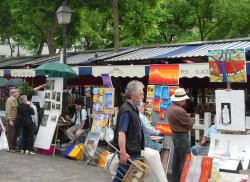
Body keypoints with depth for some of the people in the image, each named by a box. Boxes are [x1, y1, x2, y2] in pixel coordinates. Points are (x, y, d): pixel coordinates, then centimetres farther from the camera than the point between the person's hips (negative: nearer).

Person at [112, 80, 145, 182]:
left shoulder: (134, 109, 15)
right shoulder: (126, 111, -18)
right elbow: (121, 133, -26)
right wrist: (123, 153, -33)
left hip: (134, 152, 10)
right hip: (128, 153, -10)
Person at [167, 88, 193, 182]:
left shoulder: (170, 108, 9)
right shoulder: (179, 110, -24)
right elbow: (190, 124, -16)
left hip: (175, 135, 10)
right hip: (182, 136, -10)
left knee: (176, 159, 16)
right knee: (185, 161, -4)